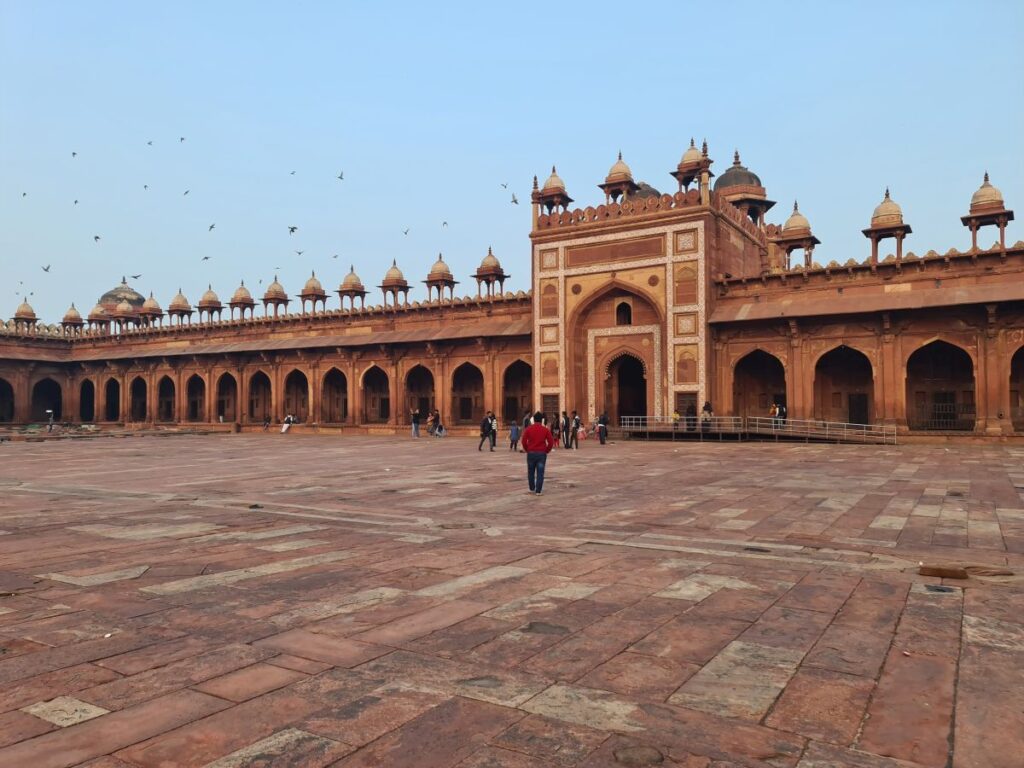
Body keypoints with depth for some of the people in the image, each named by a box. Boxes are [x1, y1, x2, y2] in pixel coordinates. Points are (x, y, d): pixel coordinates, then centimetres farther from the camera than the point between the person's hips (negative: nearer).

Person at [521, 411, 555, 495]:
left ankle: (532, 489, 25)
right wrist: (546, 451, 8)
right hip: (542, 453, -1)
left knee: (531, 472, 15)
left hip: (531, 453, 1)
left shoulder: (528, 429, -2)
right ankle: (538, 491, 0)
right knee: (540, 473, 2)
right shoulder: (545, 430, -2)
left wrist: (527, 450, 9)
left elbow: (524, 441, -5)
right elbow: (551, 442, -5)